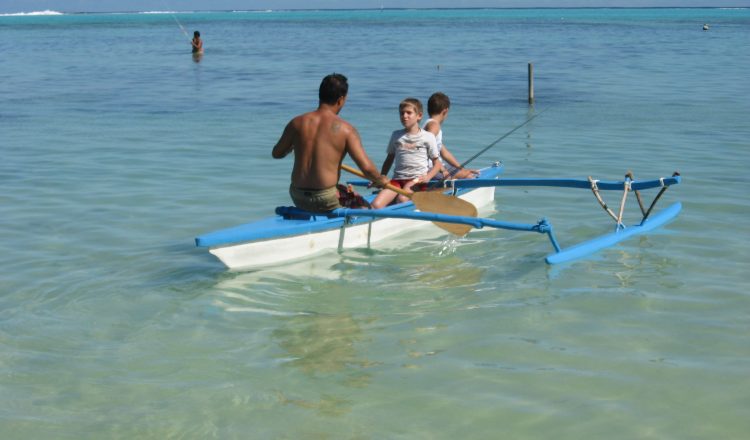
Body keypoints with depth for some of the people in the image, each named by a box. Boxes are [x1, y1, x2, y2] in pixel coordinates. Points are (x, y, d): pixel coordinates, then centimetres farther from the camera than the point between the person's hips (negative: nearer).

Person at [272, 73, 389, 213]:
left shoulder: (297, 123, 0)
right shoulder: (345, 129, -10)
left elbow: (277, 153, 14)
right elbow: (366, 168, -14)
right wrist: (380, 180, 7)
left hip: (298, 199, 5)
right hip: (325, 200, -5)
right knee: (363, 205, 21)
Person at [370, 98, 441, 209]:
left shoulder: (428, 137, 6)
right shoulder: (396, 135, 17)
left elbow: (437, 164, 8)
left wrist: (428, 177, -11)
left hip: (417, 180, -3)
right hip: (397, 179, 3)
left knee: (402, 199, -35)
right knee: (376, 205, -24)